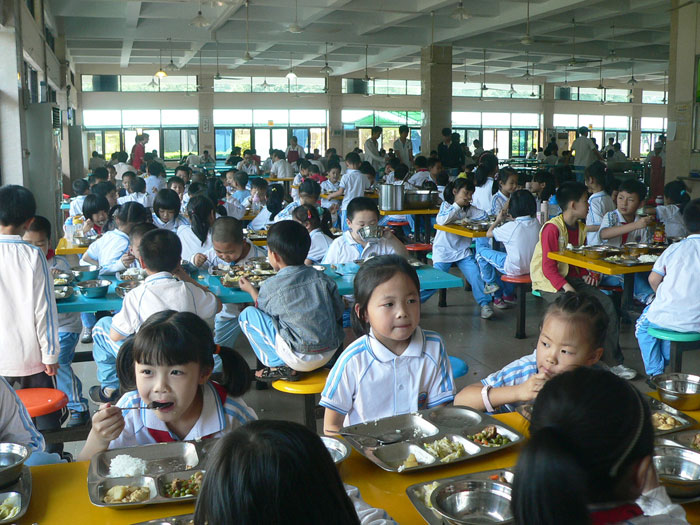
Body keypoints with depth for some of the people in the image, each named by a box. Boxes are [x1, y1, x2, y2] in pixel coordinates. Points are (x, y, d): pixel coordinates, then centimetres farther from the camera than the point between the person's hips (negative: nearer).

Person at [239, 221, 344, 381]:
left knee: (247, 315, 4)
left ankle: (279, 366, 2)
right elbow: (339, 313, 6)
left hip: (299, 359, -6)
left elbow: (263, 310, 10)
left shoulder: (270, 286, -8)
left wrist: (251, 290, 27)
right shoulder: (322, 278, 1)